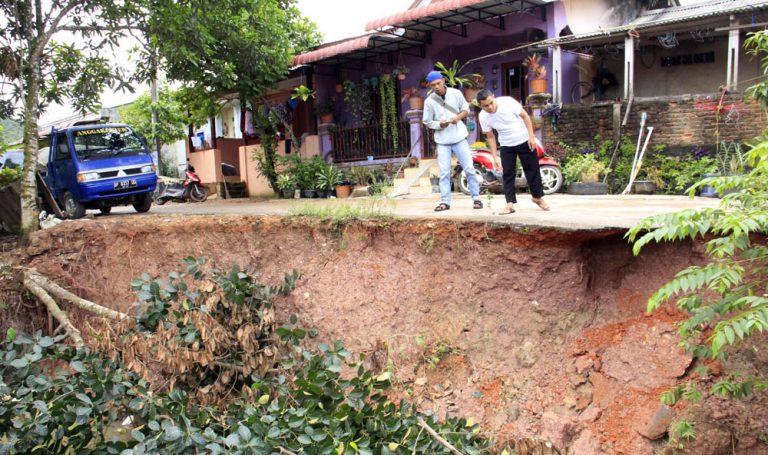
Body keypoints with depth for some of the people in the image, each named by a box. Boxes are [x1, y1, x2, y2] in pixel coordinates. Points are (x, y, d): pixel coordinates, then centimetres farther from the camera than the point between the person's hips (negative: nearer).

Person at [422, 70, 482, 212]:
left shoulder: (456, 93, -4)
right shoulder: (429, 101, -6)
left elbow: (466, 109, 8)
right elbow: (427, 122, 0)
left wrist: (458, 117, -13)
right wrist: (440, 124, -18)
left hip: (459, 137, 1)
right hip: (442, 140, 0)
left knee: (469, 168, 2)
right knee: (444, 172, 0)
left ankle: (476, 198, 12)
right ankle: (445, 201, 8)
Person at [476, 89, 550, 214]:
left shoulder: (507, 102, -23)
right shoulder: (483, 117, -14)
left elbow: (525, 116, -12)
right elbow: (490, 137, -2)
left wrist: (531, 136, -16)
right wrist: (495, 157, -4)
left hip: (524, 141, -2)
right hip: (506, 146, 2)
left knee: (532, 169, 6)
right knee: (508, 173, -4)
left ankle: (538, 197, 23)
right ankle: (510, 204, 0)